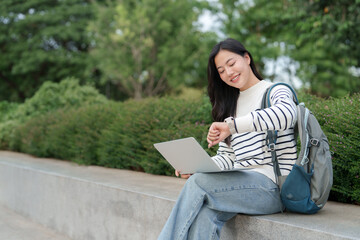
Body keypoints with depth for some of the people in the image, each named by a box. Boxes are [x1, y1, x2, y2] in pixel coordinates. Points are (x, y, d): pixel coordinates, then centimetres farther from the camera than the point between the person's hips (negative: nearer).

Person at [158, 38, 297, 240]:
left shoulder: (276, 91, 2)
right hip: (242, 181, 5)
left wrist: (232, 125, -30)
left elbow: (286, 113, -25)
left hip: (272, 185, -5)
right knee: (203, 216, -28)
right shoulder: (231, 105, 23)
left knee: (198, 183, -26)